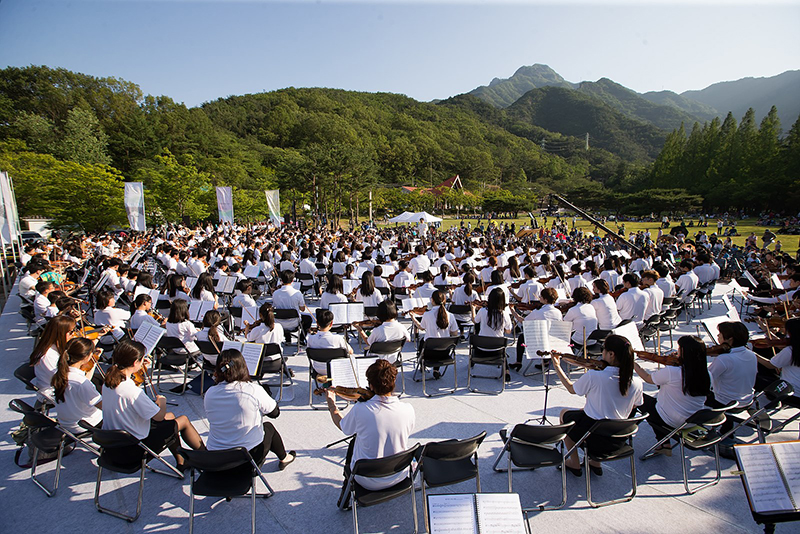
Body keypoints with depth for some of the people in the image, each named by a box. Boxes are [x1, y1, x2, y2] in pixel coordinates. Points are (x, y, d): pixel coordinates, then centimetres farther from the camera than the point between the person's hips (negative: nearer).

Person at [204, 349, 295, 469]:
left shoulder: (209, 394, -9)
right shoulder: (254, 390, -20)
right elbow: (274, 413, -4)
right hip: (250, 457, -3)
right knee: (268, 427, 28)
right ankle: (283, 458, 47)